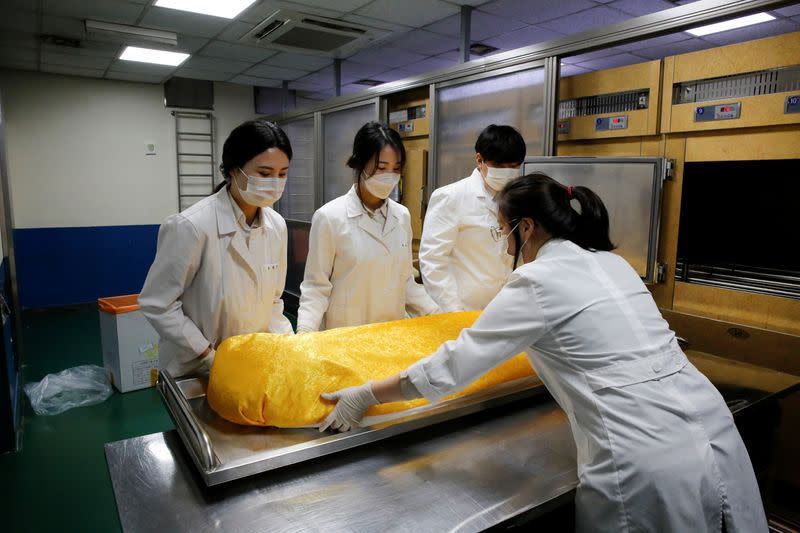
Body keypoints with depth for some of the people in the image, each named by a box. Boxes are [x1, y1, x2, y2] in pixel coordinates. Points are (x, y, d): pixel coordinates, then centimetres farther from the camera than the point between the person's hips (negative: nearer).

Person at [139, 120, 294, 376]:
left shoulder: (277, 225, -7)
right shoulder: (192, 226, -22)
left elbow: (272, 300, 4)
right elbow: (156, 304, -15)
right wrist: (211, 358, -16)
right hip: (197, 371, -4)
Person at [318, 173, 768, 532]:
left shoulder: (538, 282, -11)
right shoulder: (611, 263, 12)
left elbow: (452, 367, -10)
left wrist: (365, 396, 1)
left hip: (649, 461, -7)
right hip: (716, 437, 8)